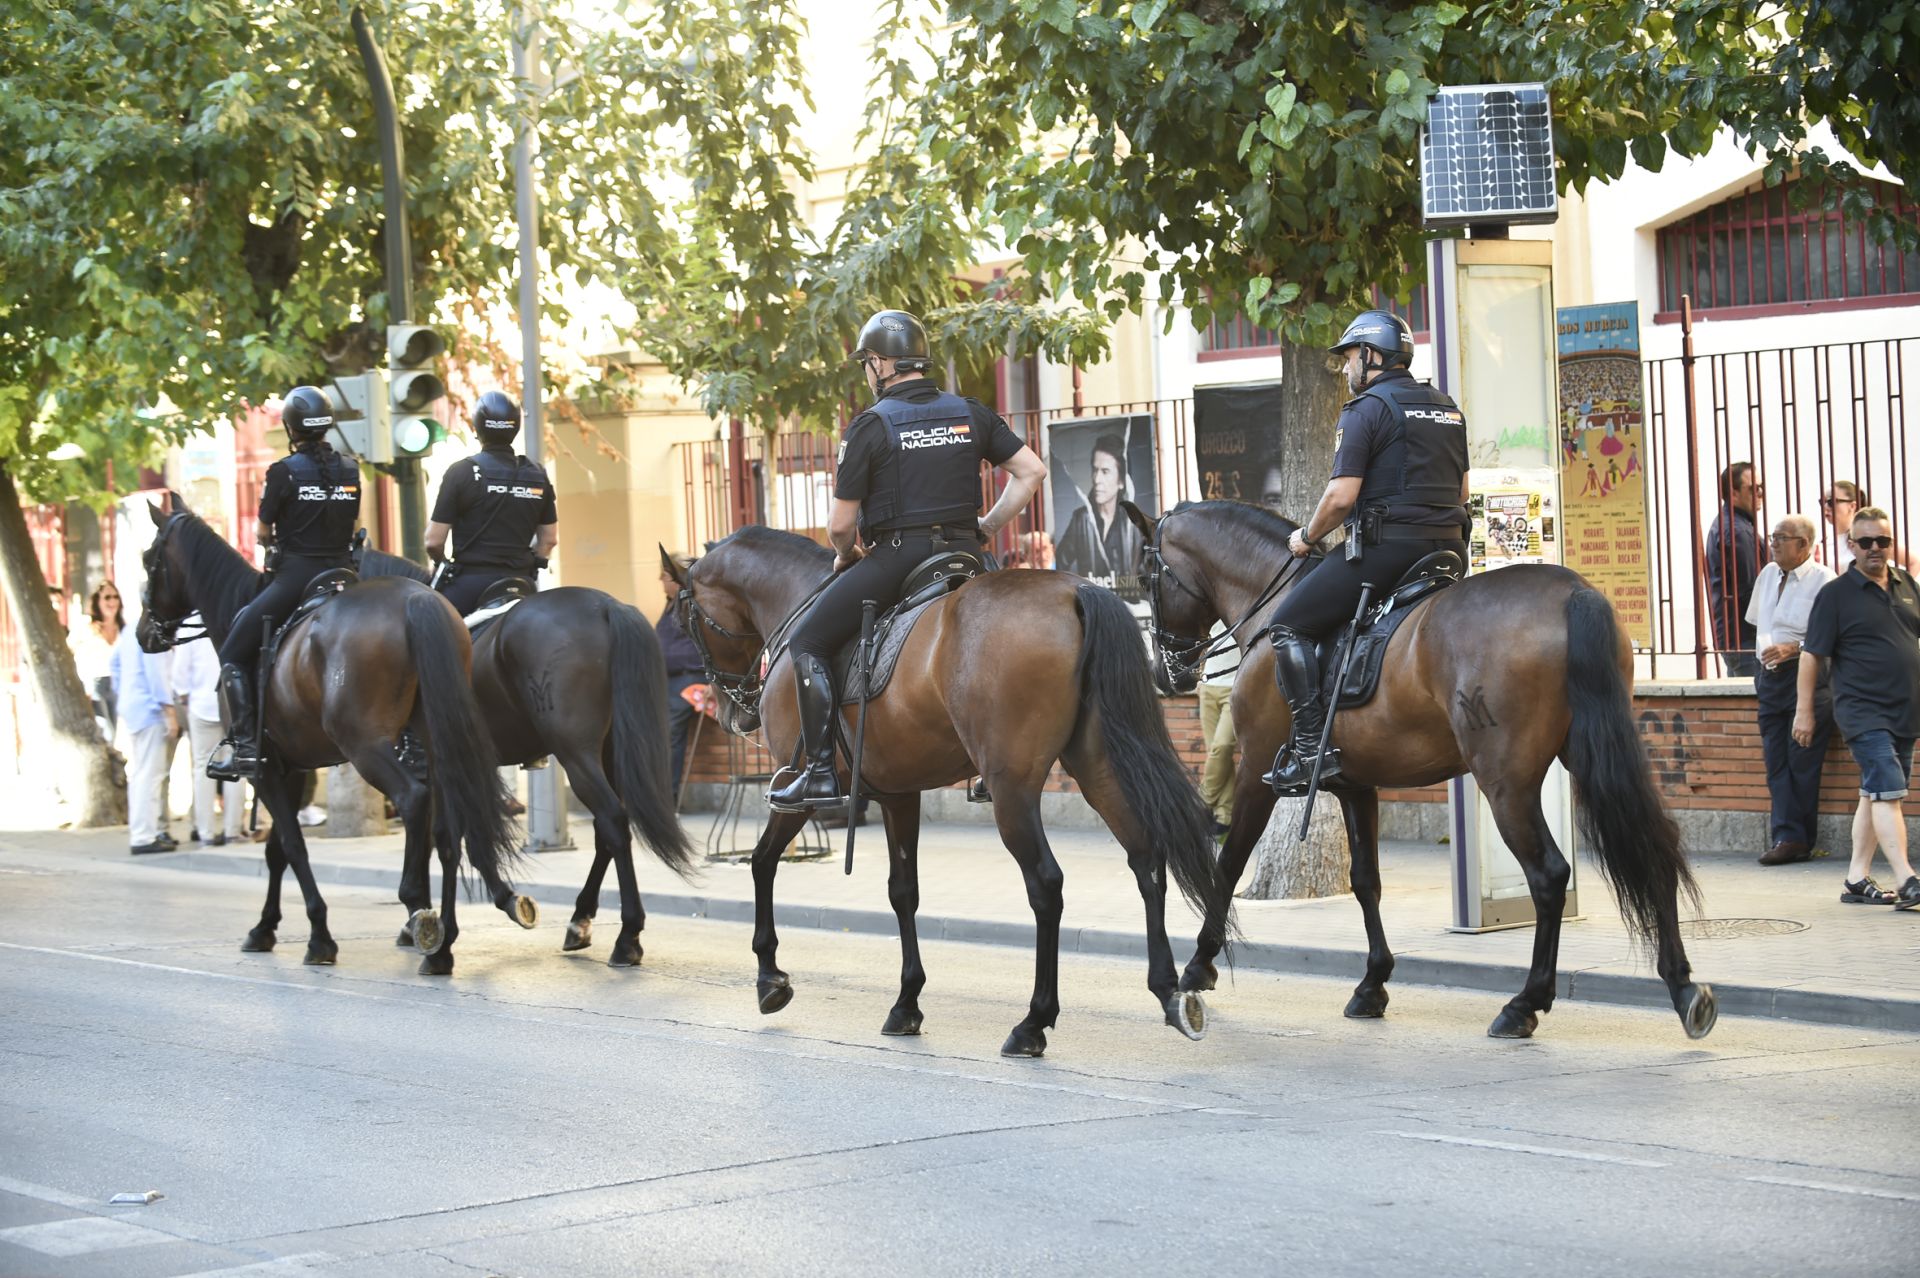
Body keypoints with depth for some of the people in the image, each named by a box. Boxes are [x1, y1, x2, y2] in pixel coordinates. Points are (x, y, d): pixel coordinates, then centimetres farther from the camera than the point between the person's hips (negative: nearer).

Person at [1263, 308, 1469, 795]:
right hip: (1449, 548, 8)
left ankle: (1312, 749, -11)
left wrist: (1307, 537, 1)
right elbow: (1462, 493, 22)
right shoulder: (1449, 409, 18)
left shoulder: (1365, 409, -7)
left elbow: (1341, 496, -14)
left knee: (1290, 626, 0)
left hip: (1385, 550, -8)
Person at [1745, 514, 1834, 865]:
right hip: (1771, 677, 7)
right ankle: (1787, 837, 2)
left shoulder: (1823, 580, -10)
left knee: (1802, 762, -5)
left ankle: (1794, 839, -1)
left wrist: (1794, 648, -20)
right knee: (1776, 761, 2)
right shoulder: (1768, 574, 14)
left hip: (1808, 677, -7)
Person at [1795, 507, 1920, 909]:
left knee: (1875, 794, 11)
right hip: (1863, 710, -6)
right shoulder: (1836, 594, -5)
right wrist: (1804, 710, -5)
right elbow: (1812, 654, -4)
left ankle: (1857, 880, 17)